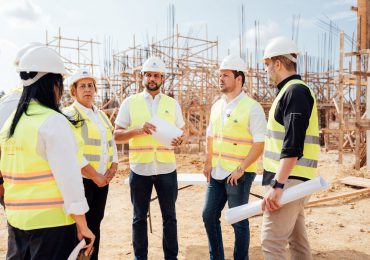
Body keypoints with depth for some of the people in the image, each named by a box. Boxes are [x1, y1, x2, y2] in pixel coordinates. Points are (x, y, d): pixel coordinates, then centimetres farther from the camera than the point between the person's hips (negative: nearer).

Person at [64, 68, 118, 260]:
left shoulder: (101, 115, 15)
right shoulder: (69, 115, -7)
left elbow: (111, 143, 17)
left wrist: (113, 167, 1)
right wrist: (94, 176, -16)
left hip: (102, 179, 7)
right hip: (81, 179, -6)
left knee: (95, 223, 14)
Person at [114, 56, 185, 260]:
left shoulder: (172, 104, 7)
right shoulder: (130, 102, 3)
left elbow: (180, 132, 10)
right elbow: (117, 135, 0)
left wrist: (179, 139, -14)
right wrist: (137, 130, -19)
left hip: (166, 168, 1)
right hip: (140, 168, -1)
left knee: (169, 216, 10)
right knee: (139, 217, 11)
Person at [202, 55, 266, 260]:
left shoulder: (251, 107, -11)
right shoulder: (217, 106, 10)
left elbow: (260, 143, -15)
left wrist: (240, 169, -17)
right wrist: (208, 162, 7)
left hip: (239, 175, -7)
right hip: (217, 173, 7)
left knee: (239, 221, 5)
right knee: (209, 215, 13)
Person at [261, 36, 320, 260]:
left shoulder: (295, 91, -14)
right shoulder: (292, 91, 17)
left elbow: (293, 146, -23)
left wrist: (277, 185, -25)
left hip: (289, 181, -10)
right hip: (292, 180, 10)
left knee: (272, 242, -7)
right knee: (297, 239, 18)